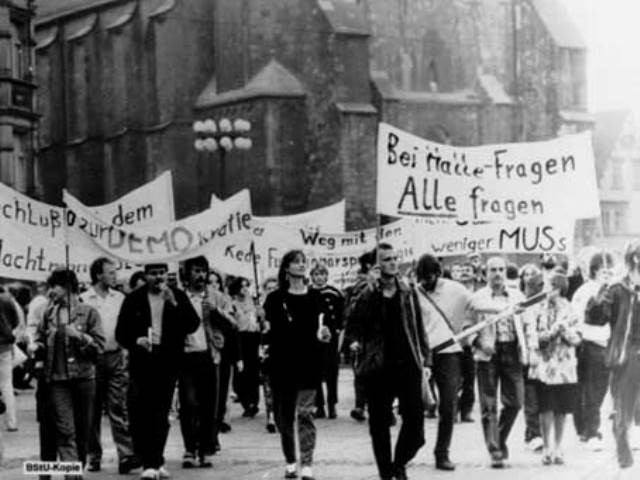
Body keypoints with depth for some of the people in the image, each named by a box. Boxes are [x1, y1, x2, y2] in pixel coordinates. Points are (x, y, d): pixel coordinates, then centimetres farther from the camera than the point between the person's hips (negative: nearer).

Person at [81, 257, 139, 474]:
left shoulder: (119, 298, 9)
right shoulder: (83, 300, -2)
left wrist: (125, 352, 3)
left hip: (116, 357, 2)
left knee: (119, 408, -5)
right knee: (92, 411, 5)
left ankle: (126, 455, -12)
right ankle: (93, 456, 14)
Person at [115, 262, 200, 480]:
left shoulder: (179, 297, 6)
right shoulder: (134, 299, 3)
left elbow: (192, 325, -4)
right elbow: (121, 332, 5)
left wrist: (174, 304, -14)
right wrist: (136, 341, -14)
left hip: (168, 362, 1)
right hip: (142, 362, -1)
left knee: (161, 414, 4)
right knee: (141, 413, -9)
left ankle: (156, 460, 13)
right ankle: (148, 462, -6)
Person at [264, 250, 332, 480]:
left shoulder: (314, 298, 5)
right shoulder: (275, 299, 2)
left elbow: (319, 329, 7)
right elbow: (272, 332, 5)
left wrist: (324, 335, -13)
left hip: (308, 363, 0)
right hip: (281, 364, 1)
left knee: (305, 413, -8)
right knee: (284, 415, 7)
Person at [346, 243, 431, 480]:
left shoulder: (408, 293, 8)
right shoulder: (368, 295, 0)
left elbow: (419, 329, 11)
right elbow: (352, 327, 5)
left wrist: (425, 361, 5)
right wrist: (358, 341, -14)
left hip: (407, 364, 2)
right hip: (378, 367, -2)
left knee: (415, 417, -5)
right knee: (379, 424, 3)